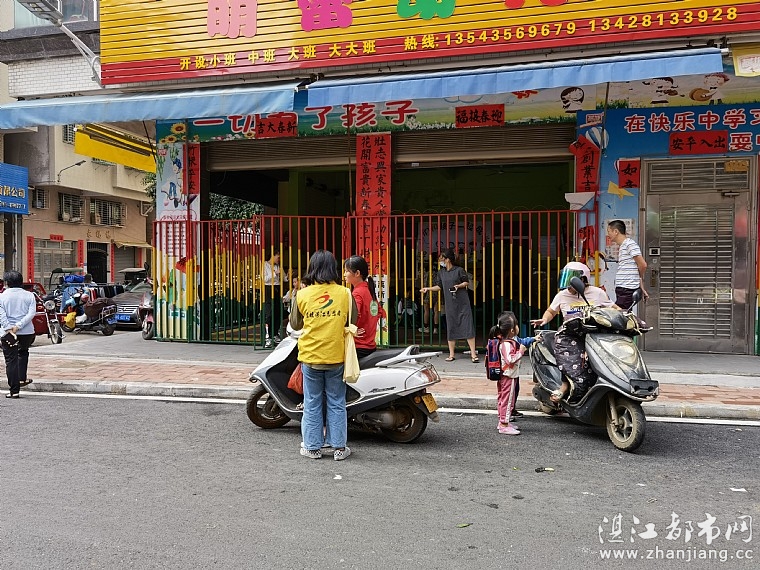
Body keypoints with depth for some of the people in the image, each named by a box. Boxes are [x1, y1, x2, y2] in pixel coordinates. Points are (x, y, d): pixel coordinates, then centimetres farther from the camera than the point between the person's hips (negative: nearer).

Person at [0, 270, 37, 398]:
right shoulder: (29, 295, 2)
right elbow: (31, 313, -9)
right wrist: (19, 326, -13)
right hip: (27, 332, 2)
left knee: (11, 361, 2)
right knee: (23, 352, 29)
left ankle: (14, 390, 1)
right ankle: (22, 379, 25)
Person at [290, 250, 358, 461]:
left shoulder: (302, 295, -5)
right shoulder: (345, 293, -4)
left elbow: (295, 324, 7)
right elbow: (352, 323, 8)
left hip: (310, 357, 0)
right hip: (337, 357, 0)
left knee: (312, 404, 11)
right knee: (336, 404, 10)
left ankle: (312, 447, 19)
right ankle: (339, 447, 15)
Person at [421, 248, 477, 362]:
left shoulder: (459, 270, -6)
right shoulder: (441, 272, 9)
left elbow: (466, 282, 1)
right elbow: (439, 286, 15)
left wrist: (459, 286, -16)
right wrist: (428, 288, 3)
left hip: (463, 302, -4)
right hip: (450, 304, 5)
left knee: (468, 327, -6)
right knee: (450, 328, 6)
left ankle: (473, 353, -1)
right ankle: (451, 354, 15)